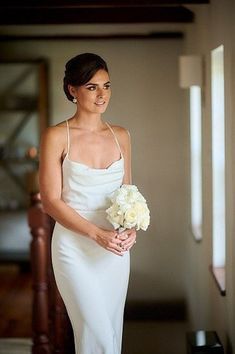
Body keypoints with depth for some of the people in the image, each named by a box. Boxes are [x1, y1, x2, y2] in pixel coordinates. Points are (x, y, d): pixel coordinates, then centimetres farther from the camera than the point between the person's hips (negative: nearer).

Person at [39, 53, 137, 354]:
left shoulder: (121, 136, 7)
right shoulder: (57, 137, -8)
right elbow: (51, 201, -10)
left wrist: (130, 229, -7)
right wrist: (98, 234, -19)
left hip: (116, 248, 5)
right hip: (75, 248, -5)